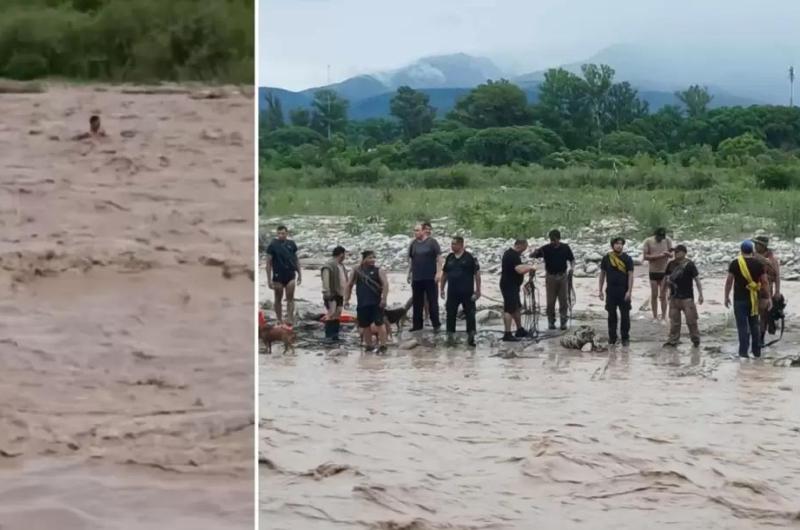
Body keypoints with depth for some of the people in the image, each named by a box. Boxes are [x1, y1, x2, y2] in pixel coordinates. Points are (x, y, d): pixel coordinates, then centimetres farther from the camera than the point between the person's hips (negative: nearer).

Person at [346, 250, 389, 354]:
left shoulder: (378, 271, 0)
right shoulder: (356, 271, 9)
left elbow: (385, 284, -8)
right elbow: (349, 285, 15)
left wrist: (384, 299, -18)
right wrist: (347, 299, 8)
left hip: (376, 303, -4)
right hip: (362, 303, 4)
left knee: (379, 323, -10)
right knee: (365, 326, 8)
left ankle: (382, 345, -7)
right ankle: (369, 345, 20)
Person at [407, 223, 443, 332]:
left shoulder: (432, 242, -5)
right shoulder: (413, 244, 10)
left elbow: (439, 257, -6)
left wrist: (438, 272, -13)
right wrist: (409, 273, 15)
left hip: (430, 277, -5)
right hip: (416, 278, 5)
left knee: (432, 301, -1)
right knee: (417, 302, 8)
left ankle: (436, 324, 5)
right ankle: (417, 324, 15)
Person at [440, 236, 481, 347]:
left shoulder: (470, 258, -5)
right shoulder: (449, 258, 9)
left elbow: (477, 274, -5)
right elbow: (445, 274, 16)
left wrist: (478, 290, -9)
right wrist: (442, 288, 13)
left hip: (467, 292, -4)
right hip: (452, 292, 4)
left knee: (470, 314, -1)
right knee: (450, 314, 5)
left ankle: (471, 337, 3)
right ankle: (450, 336, 13)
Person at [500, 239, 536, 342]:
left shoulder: (509, 254, 15)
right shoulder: (513, 256, -20)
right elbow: (520, 270, -31)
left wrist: (528, 268, 11)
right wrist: (530, 267, -15)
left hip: (512, 286, 11)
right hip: (509, 286, -11)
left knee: (517, 307, 18)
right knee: (509, 310, -10)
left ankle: (520, 330, 28)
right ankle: (507, 334, -10)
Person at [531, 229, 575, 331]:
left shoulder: (565, 248, 1)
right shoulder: (546, 249, -4)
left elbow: (572, 260, 12)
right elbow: (532, 256, -6)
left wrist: (571, 267, -9)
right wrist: (536, 252, -29)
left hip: (563, 276, 1)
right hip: (551, 277, -1)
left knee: (563, 300, 2)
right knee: (550, 301, 2)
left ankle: (563, 322, 9)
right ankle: (551, 322, 13)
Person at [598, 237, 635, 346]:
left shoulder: (627, 259, -1)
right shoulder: (607, 258, 4)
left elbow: (630, 275, -3)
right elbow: (602, 274, 9)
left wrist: (629, 291, -12)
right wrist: (600, 290, 6)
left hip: (623, 291, -1)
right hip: (611, 291, 1)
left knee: (625, 315, 2)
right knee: (612, 315, 7)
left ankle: (625, 338, 10)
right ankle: (612, 337, 15)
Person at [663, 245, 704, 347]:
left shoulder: (689, 265, -9)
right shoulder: (671, 264, 5)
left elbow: (697, 279, -7)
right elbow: (666, 278, 18)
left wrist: (700, 294, -10)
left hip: (687, 297, -4)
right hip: (674, 297, 5)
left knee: (691, 319, -1)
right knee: (674, 320, 8)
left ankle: (695, 339, 12)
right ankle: (673, 340, 15)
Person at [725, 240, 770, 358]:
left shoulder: (735, 264, -7)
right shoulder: (758, 263, 0)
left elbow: (729, 281, -5)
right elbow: (765, 282, 1)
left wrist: (726, 297, 5)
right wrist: (768, 298, 7)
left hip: (740, 299, -3)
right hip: (754, 299, 3)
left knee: (742, 325, -1)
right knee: (754, 325, 14)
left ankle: (743, 351, -3)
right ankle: (757, 351, 19)